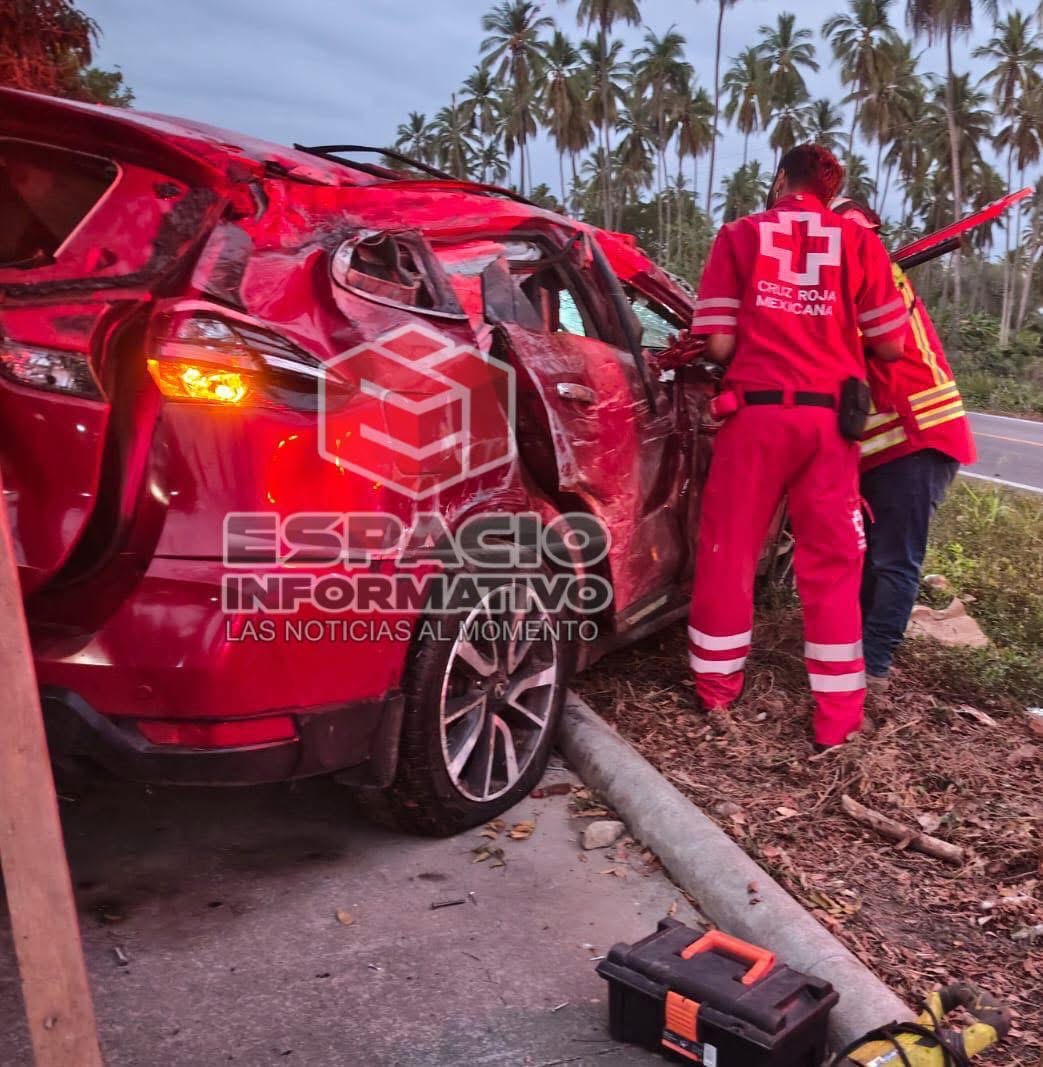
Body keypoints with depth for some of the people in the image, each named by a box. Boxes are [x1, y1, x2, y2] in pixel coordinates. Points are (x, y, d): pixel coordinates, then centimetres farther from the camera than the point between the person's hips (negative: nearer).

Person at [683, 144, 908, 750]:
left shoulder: (740, 235, 5)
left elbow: (719, 343, -2)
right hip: (830, 417, 1)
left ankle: (717, 688, 23)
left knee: (729, 551, 12)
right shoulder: (858, 241, 7)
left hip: (757, 411, -1)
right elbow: (890, 345, 6)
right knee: (832, 562, 7)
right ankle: (838, 716, 12)